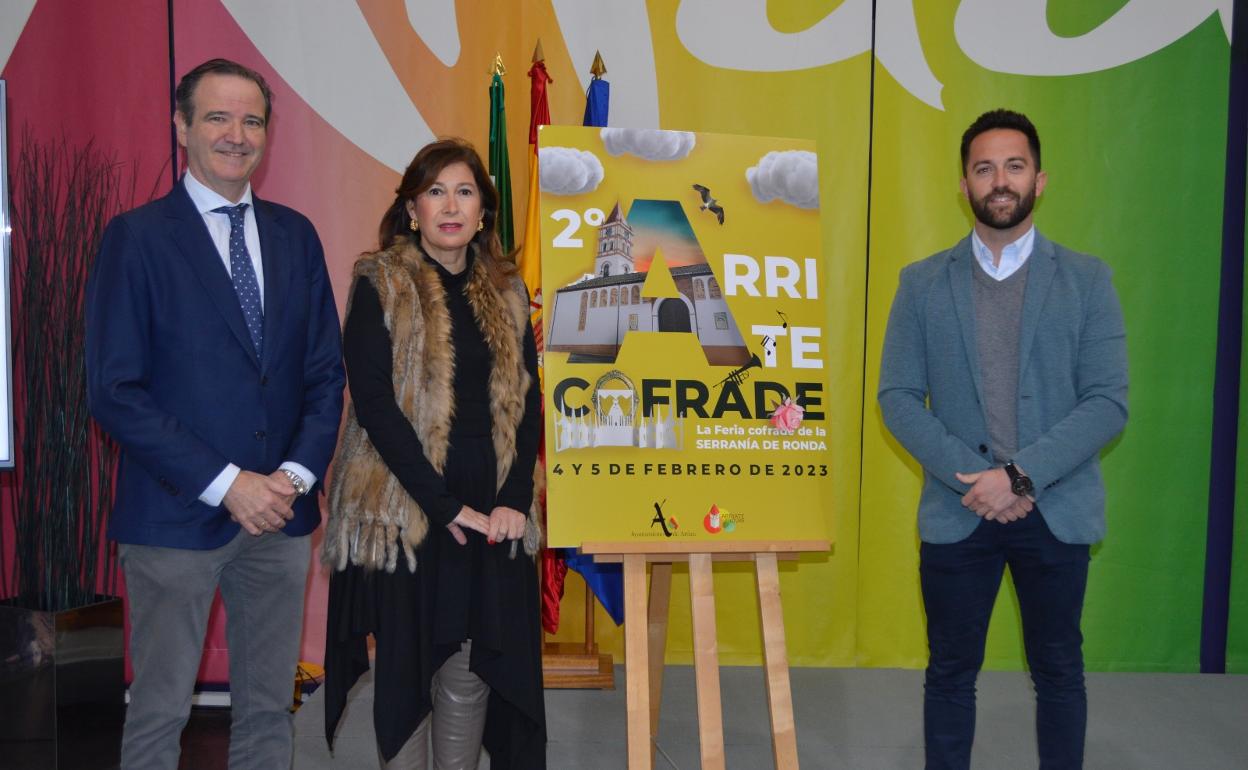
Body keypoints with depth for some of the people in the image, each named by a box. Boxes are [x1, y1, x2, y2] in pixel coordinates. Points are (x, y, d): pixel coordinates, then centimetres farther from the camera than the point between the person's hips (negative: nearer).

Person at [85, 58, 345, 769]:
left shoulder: (296, 235, 10)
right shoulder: (137, 237, -4)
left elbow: (326, 371, 10)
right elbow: (115, 391, -10)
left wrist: (298, 473, -6)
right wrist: (226, 485, -15)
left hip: (281, 511, 4)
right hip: (177, 516, -4)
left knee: (269, 709, 14)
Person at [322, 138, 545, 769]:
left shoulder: (506, 292, 12)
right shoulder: (380, 284, -1)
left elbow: (526, 402, 9)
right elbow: (373, 402, -10)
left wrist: (514, 499, -6)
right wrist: (444, 505, -14)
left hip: (490, 513, 4)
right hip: (404, 510, -3)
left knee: (472, 670, 5)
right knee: (407, 667, 4)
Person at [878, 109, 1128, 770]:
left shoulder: (1086, 280, 1)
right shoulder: (923, 284, 3)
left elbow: (1109, 403, -6)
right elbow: (897, 396, -1)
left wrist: (1020, 475, -16)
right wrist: (974, 477, -13)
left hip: (1056, 511, 0)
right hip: (957, 512, 1)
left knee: (1058, 671, 12)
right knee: (951, 672, 11)